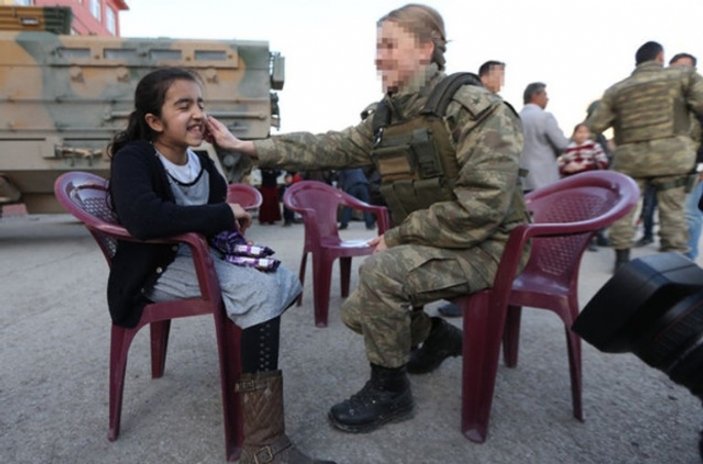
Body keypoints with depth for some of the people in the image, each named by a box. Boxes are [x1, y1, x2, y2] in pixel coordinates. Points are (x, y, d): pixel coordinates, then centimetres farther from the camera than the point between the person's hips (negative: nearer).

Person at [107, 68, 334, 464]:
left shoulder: (201, 162, 8)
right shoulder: (132, 158, -15)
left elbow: (217, 217, 17)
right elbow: (143, 218, -36)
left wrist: (234, 231, -8)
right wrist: (225, 214, -28)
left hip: (204, 259, 8)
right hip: (159, 270, -8)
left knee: (288, 283, -1)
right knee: (261, 290, -29)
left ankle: (245, 372, 15)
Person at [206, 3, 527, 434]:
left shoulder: (477, 109, -19)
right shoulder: (387, 117, 3)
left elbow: (482, 207, -27)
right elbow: (328, 147, 1)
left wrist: (398, 235, -21)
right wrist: (247, 146, -5)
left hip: (486, 247, -7)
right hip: (429, 246, 8)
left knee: (380, 271, -29)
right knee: (359, 311, 5)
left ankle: (389, 389, -5)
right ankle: (437, 335, 30)